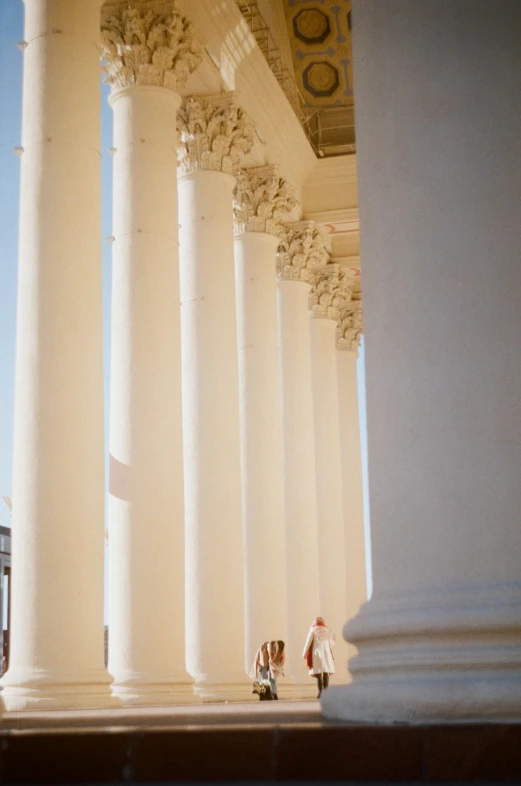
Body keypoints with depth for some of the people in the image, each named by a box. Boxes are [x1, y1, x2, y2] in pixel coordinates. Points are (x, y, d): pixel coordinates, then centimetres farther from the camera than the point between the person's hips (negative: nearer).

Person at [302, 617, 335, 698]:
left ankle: (320, 692, -8)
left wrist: (304, 654, 7)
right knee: (326, 673, 0)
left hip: (316, 654, -1)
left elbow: (308, 642, 0)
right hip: (326, 654, 1)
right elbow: (330, 644, 8)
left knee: (318, 673, -1)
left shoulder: (313, 630, 4)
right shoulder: (327, 630, 9)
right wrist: (333, 639, 29)